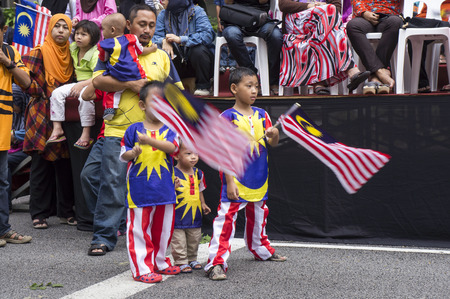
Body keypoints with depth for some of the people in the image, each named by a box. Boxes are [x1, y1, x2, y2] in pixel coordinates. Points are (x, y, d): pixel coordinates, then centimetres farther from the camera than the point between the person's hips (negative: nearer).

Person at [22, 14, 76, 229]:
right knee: (41, 165, -1)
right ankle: (39, 214, 5)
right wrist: (47, 95, -17)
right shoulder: (39, 52, -2)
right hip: (42, 115, -4)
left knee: (65, 164, 5)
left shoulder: (69, 55, 14)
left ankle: (66, 211, 15)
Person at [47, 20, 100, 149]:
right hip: (79, 83, 8)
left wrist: (82, 85, -31)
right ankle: (57, 128, -12)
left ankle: (86, 134, -32)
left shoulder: (96, 54, -15)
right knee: (57, 93, -11)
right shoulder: (73, 48, 8)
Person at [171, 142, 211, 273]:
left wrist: (203, 204, 15)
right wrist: (174, 188, -36)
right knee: (179, 241, 1)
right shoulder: (173, 174, -16)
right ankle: (181, 262, 13)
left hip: (195, 214, 6)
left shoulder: (198, 173, 7)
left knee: (194, 239, 17)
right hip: (178, 215, -6)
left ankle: (192, 259, 32)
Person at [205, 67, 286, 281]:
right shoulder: (227, 117, -11)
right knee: (226, 219, -11)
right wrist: (229, 181, -18)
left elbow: (272, 143, 9)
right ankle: (216, 263, -10)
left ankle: (261, 250, 43)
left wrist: (274, 134, -15)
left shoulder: (261, 115, 7)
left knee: (258, 216, 23)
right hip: (237, 179, -6)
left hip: (259, 179, 7)